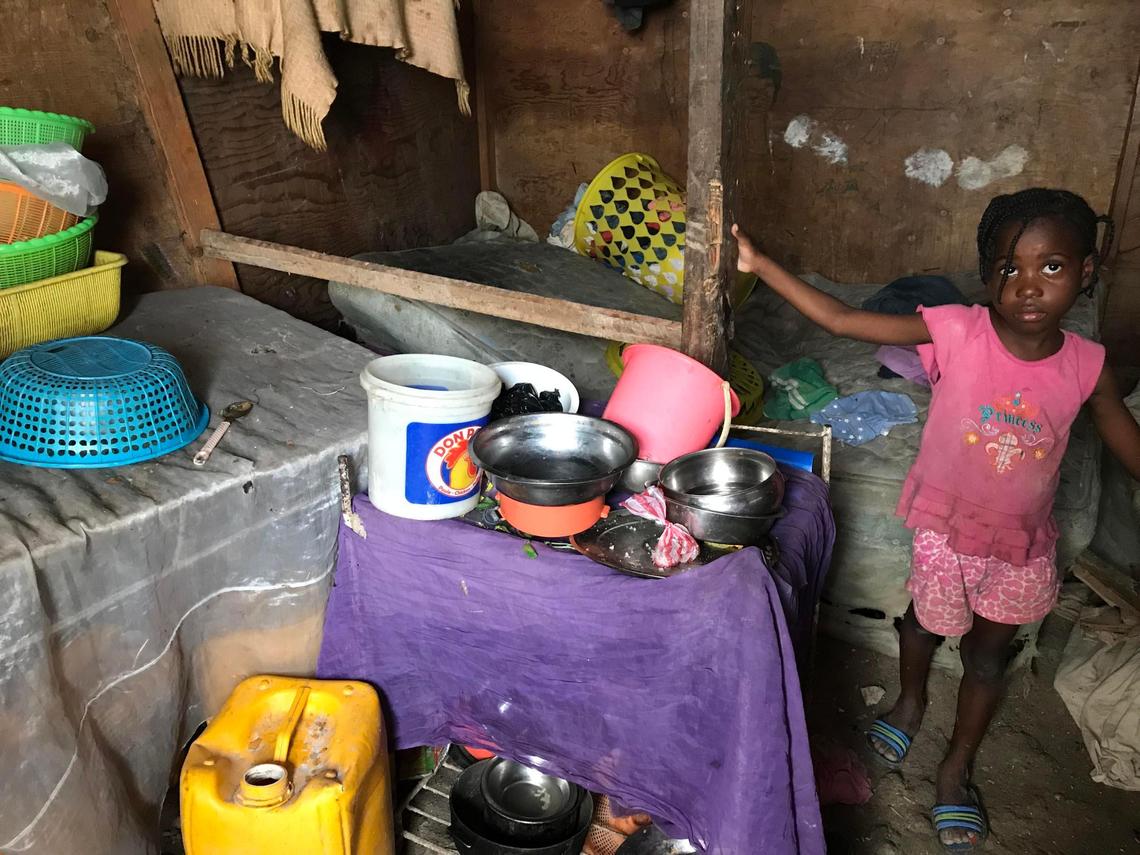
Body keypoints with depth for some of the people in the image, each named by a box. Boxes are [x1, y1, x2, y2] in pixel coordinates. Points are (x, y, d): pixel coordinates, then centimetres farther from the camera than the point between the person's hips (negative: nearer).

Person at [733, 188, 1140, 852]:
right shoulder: (956, 332, -23)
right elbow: (843, 320, -25)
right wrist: (759, 264, -30)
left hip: (1025, 544, 2)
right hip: (948, 528, -2)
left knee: (990, 654, 18)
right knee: (928, 623, 21)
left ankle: (957, 767, 42)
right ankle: (911, 700, 55)